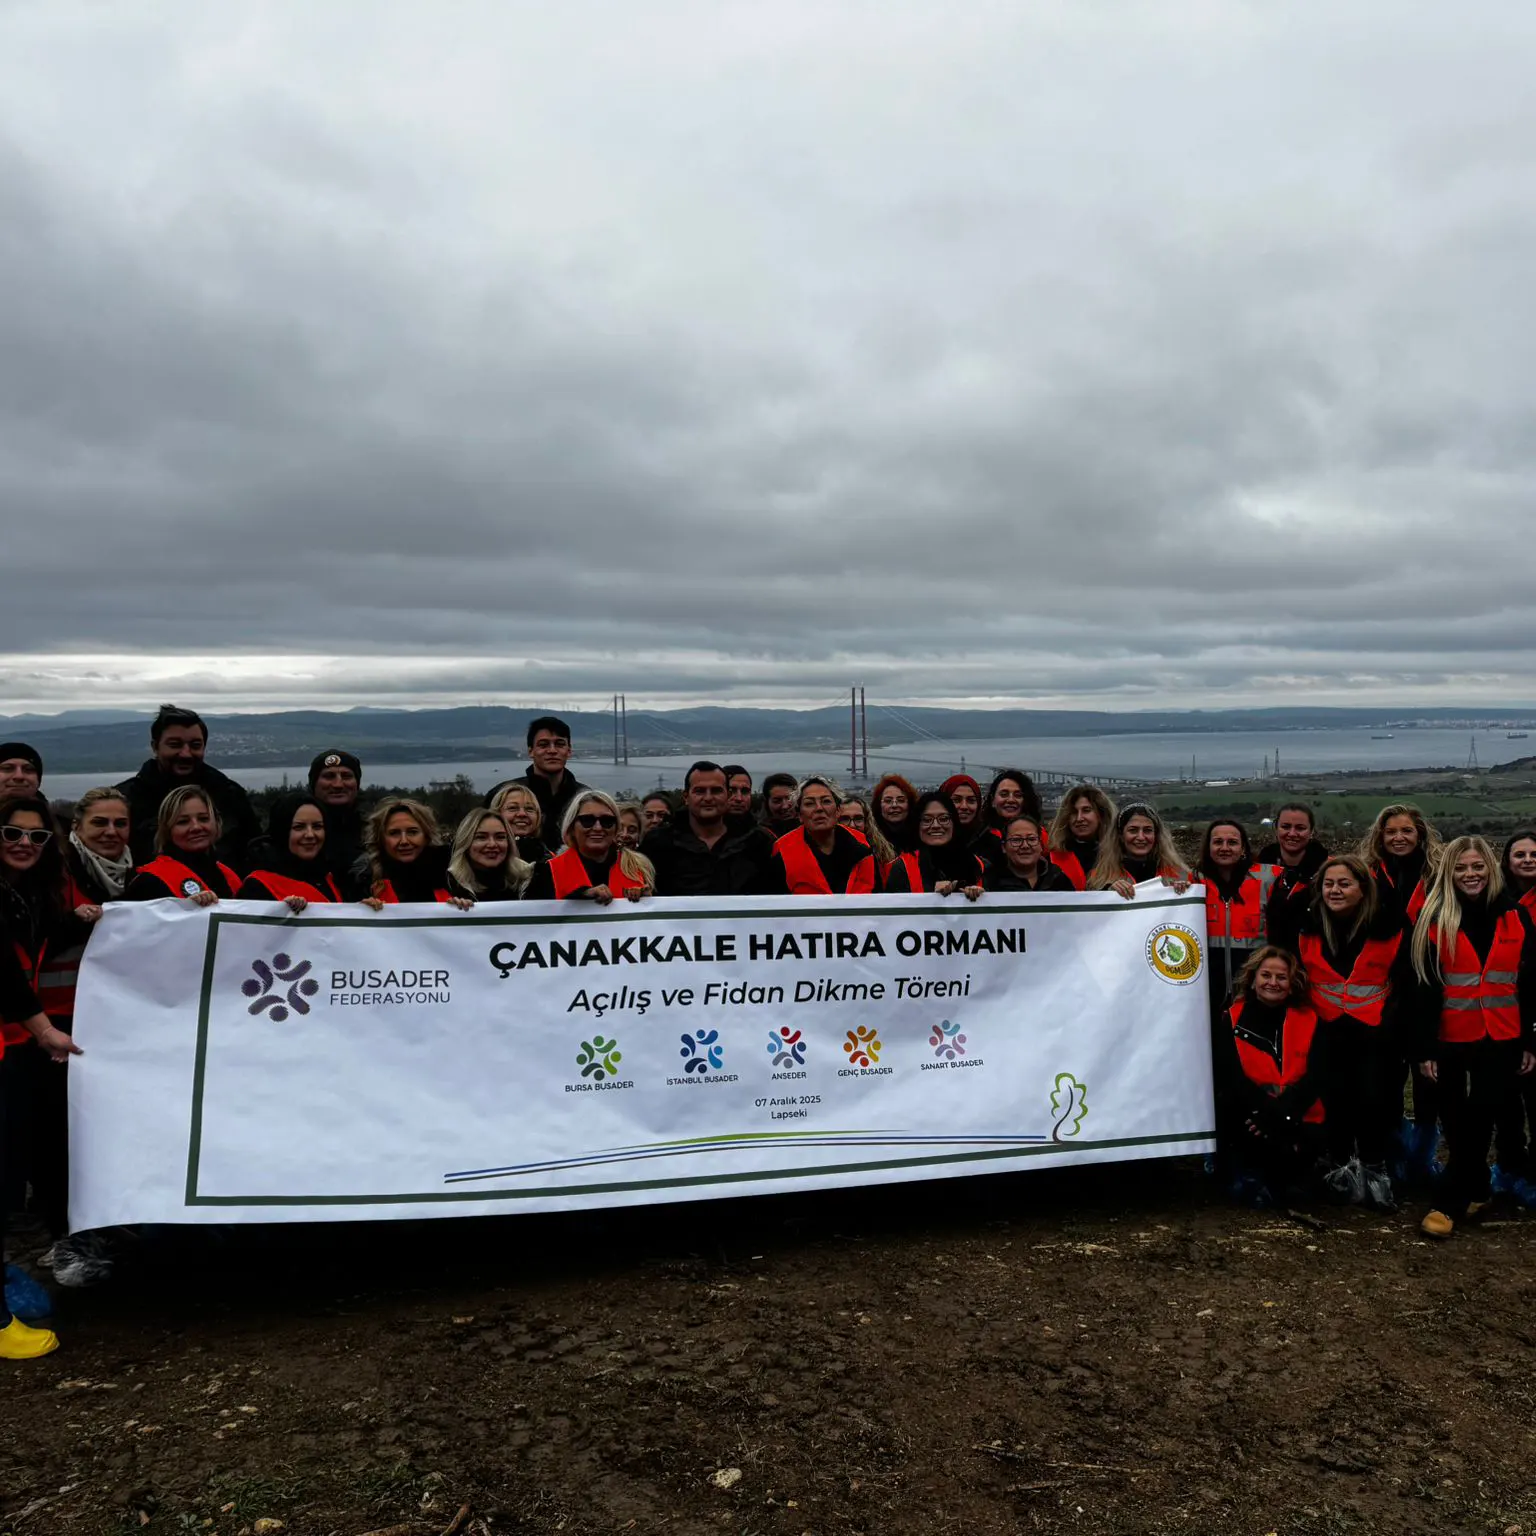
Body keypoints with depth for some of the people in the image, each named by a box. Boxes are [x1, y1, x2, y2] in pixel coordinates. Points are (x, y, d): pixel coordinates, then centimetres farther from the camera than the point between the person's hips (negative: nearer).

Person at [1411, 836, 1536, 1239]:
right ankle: (1476, 1190, 28)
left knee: (1477, 1119, -4)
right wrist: (1425, 1047, -7)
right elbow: (1426, 987, -4)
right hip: (1452, 1039, 0)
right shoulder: (1436, 919, -2)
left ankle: (1450, 1203, 3)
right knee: (1458, 1123, 8)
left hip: (1503, 1039, 0)